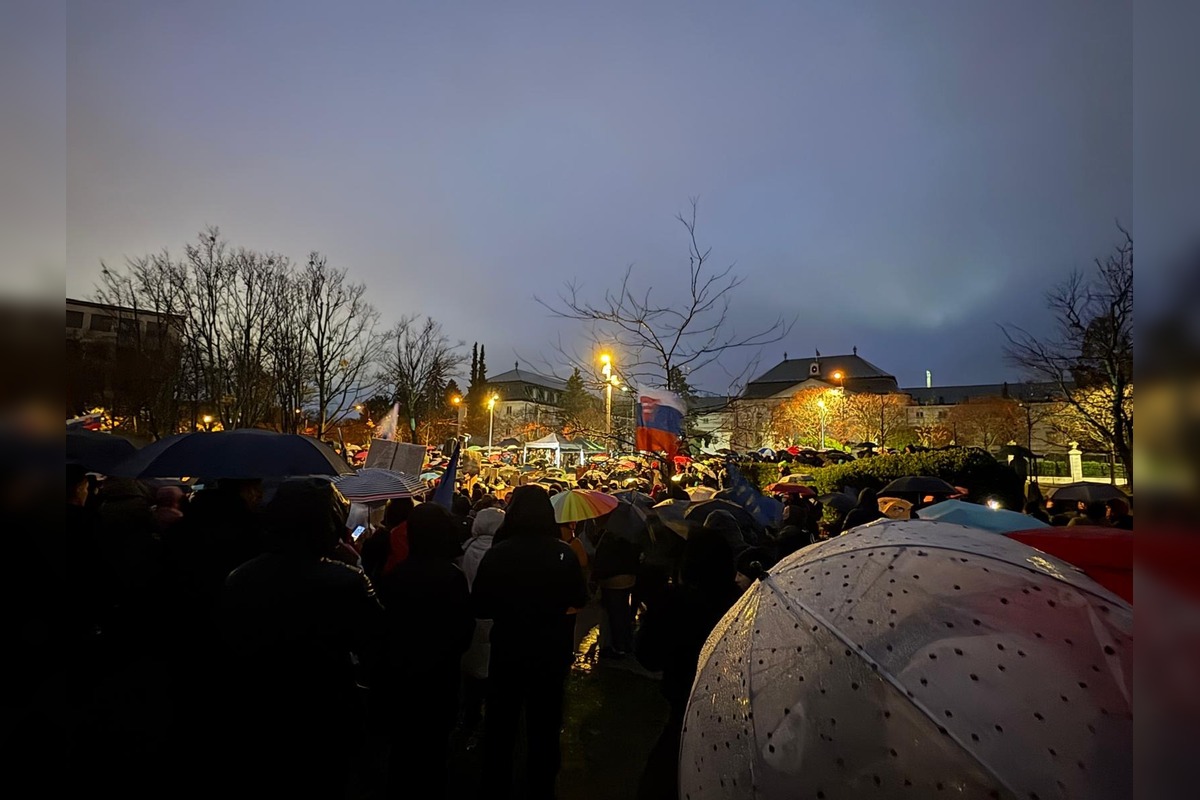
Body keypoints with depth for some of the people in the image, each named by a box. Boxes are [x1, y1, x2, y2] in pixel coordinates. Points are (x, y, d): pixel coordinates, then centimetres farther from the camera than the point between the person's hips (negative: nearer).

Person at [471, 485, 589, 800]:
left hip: (507, 649, 0)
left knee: (500, 724, 23)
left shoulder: (498, 552, -21)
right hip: (551, 650, 1)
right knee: (544, 726, 22)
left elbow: (479, 607, -13)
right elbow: (580, 600, -3)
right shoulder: (564, 553, -18)